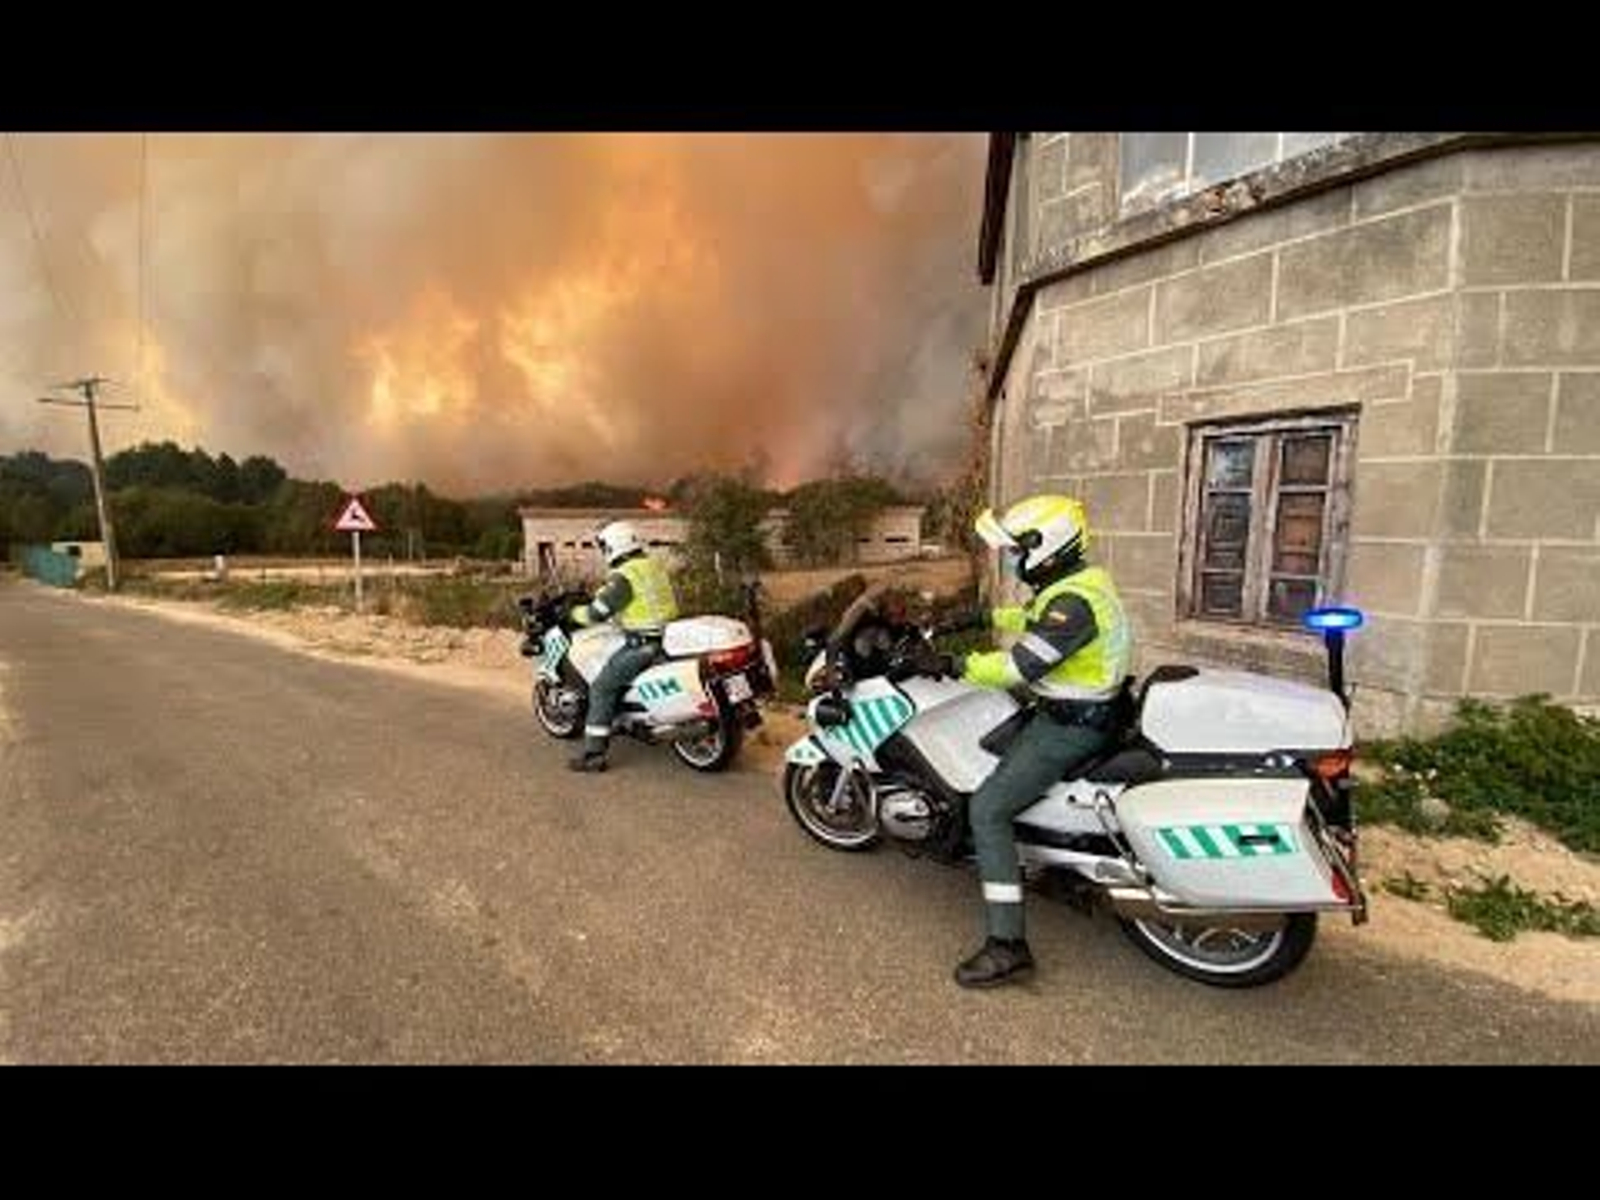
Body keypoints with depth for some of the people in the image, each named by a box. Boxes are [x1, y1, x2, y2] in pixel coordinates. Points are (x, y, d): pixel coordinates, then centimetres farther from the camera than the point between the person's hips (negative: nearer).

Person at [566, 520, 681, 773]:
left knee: (602, 688, -3)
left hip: (643, 644, -9)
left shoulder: (623, 578, -14)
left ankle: (594, 754, -3)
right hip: (670, 636, 9)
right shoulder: (658, 566, 11)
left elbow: (597, 613, -13)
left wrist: (575, 612, 6)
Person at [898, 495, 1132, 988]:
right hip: (1065, 711, 11)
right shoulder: (1075, 581, 7)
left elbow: (1019, 666, -30)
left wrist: (951, 666, -25)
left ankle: (1007, 945, -12)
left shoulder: (1074, 602, -25)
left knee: (988, 810, -15)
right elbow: (1029, 618, 25)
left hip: (1070, 725, -11)